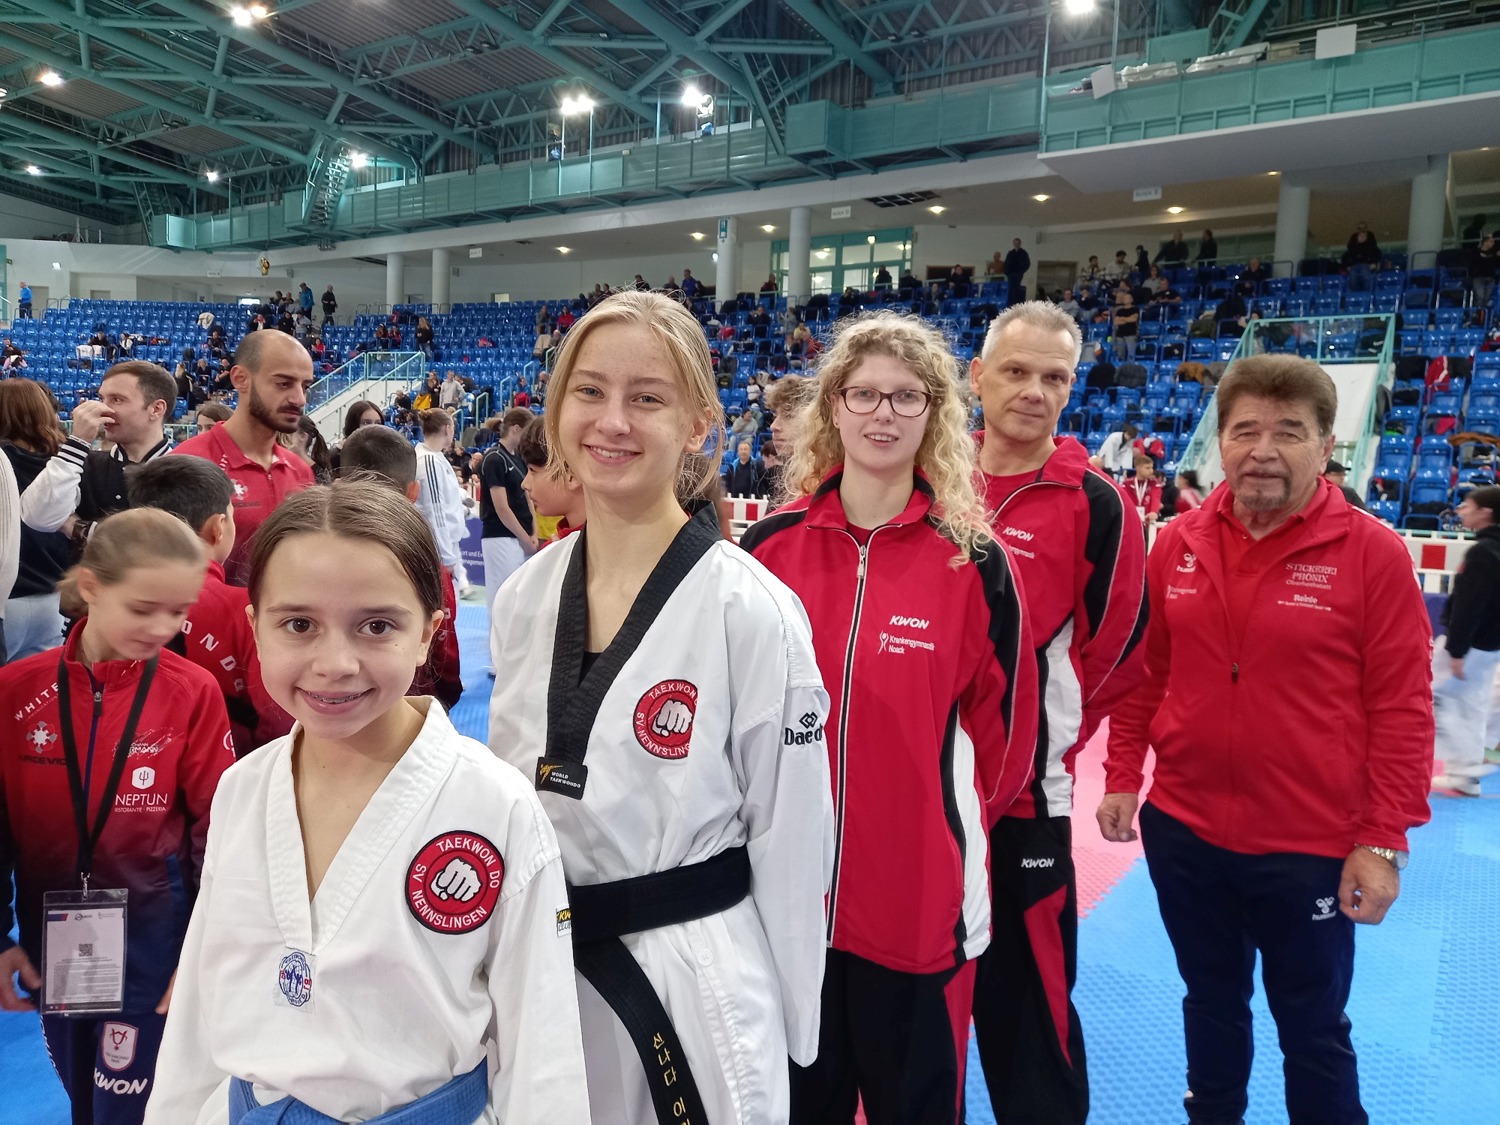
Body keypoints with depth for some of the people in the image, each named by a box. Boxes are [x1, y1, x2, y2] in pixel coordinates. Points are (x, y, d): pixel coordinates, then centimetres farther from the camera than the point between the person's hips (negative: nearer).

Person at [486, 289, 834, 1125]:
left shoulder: (752, 611, -18)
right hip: (537, 971, 5)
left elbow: (791, 845, -10)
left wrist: (786, 1027, -3)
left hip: (695, 986, -5)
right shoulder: (525, 597, -2)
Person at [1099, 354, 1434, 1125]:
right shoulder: (1178, 545, -1)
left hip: (1312, 850, -3)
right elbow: (1144, 674, 7)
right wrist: (1122, 777, 4)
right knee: (1211, 1005, 23)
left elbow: (1402, 709, -10)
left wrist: (1382, 841, -11)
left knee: (1313, 1030, 15)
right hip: (1183, 832, 4)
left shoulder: (1372, 553, -11)